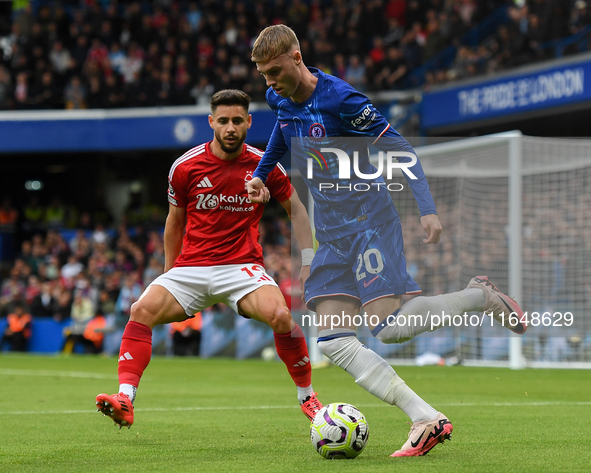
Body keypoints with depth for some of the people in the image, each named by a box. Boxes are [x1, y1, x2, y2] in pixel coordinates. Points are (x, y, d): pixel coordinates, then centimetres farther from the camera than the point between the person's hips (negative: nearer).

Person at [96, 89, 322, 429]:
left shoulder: (263, 165, -1)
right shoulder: (185, 167, 0)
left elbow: (296, 209, 12)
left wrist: (308, 263, 4)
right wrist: (169, 272, 20)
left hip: (243, 266, -1)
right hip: (191, 268, 1)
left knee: (280, 315, -29)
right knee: (142, 310, -24)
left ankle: (307, 396, -7)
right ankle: (125, 402, -25)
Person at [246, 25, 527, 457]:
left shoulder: (339, 98, -17)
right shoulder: (280, 99, 5)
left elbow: (400, 150, -14)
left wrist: (427, 208, -22)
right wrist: (260, 175, 25)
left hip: (369, 222, -7)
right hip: (332, 235, 7)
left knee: (388, 327, -20)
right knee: (333, 342, -7)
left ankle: (480, 297, 6)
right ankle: (426, 420, -12)